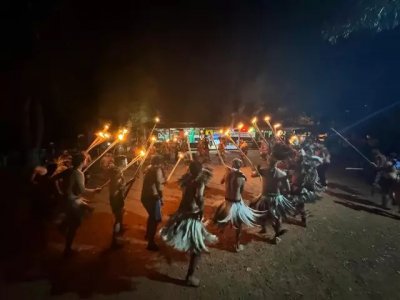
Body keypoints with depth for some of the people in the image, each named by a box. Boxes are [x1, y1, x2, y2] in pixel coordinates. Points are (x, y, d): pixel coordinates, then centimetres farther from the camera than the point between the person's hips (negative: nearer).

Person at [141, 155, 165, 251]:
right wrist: (161, 197, -17)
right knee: (155, 219, 1)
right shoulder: (157, 169, -10)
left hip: (144, 196, 8)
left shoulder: (148, 168, 13)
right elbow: (158, 184, -23)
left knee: (151, 216, 28)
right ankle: (151, 243, 4)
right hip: (152, 197, -8)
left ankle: (148, 234, 45)